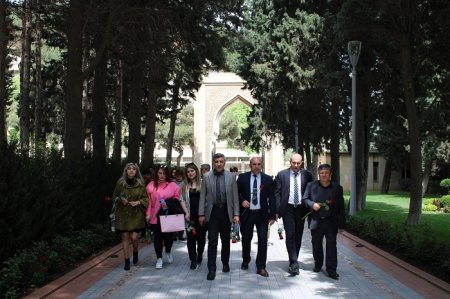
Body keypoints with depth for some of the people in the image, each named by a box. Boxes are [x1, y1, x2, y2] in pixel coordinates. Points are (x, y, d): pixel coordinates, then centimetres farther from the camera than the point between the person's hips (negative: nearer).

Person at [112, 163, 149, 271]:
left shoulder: (141, 184, 0)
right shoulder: (120, 183, 1)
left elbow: (146, 198, 4)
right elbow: (115, 196, 11)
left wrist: (138, 202, -14)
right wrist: (121, 200, -8)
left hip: (136, 214, -1)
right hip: (123, 214, 1)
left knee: (134, 237, -7)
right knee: (125, 237, 1)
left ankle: (135, 253, 26)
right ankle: (127, 261, 12)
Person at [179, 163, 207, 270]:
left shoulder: (202, 183, -1)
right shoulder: (184, 185, 8)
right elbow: (182, 200, 5)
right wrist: (185, 213, -7)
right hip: (190, 215, 1)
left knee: (201, 236, 7)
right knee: (191, 237, 1)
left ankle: (199, 256, 30)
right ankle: (193, 260, 7)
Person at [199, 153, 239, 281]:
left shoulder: (231, 176, 2)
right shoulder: (207, 176, 1)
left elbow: (235, 196, 2)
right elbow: (203, 196, 2)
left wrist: (236, 214, -3)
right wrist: (201, 214, -2)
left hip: (226, 211, 1)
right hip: (212, 211, -1)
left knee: (225, 240, 13)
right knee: (212, 241, -4)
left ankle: (225, 263, 31)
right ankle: (211, 269, 1)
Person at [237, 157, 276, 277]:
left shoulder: (267, 179, 0)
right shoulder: (242, 177, 1)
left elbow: (271, 198, 0)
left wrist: (273, 215, -5)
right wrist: (242, 200, -13)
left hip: (262, 214, -1)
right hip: (246, 213, 1)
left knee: (263, 240, -5)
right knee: (246, 239, 13)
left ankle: (261, 267, 5)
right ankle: (245, 260, 37)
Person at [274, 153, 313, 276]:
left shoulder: (307, 175, 4)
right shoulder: (281, 175, 1)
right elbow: (277, 193, 1)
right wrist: (278, 209, -7)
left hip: (301, 209, 2)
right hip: (287, 209, -2)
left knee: (298, 236, 9)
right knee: (290, 235, -10)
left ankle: (293, 262, 23)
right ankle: (294, 263, -11)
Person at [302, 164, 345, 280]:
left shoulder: (337, 188, 2)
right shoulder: (311, 185, 1)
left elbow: (341, 207, 3)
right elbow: (305, 199, 8)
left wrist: (341, 224, 1)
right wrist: (312, 204, -14)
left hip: (331, 222, -1)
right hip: (316, 221, 1)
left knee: (331, 245, -3)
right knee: (316, 244, 13)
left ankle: (331, 270, 3)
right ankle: (318, 264, 33)